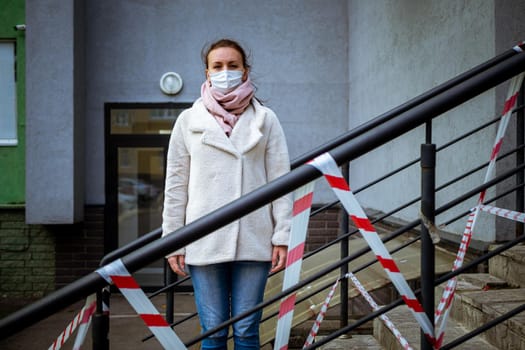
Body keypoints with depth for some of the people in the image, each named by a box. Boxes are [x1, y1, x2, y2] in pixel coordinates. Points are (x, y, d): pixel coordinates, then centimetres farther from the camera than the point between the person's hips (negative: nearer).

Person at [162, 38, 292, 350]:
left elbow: (280, 180, 3)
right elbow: (176, 185, 6)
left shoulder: (265, 119, 5)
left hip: (254, 241, 0)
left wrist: (282, 237, -3)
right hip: (205, 240, 0)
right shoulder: (189, 120, 7)